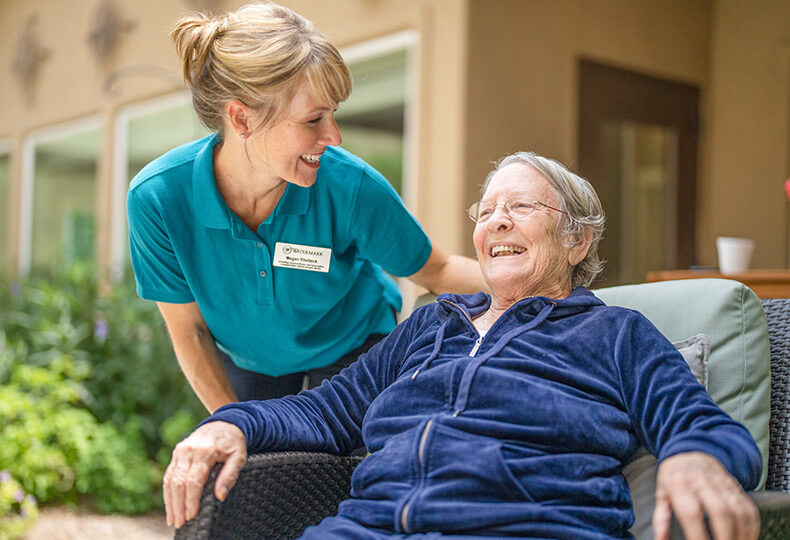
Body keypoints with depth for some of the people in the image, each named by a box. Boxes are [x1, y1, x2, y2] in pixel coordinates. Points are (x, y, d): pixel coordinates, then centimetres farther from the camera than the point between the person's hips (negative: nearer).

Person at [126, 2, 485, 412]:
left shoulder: (351, 187, -32)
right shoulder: (157, 198, -31)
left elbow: (433, 270, -13)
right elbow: (189, 332, -17)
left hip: (350, 348, 0)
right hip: (246, 359, 1)